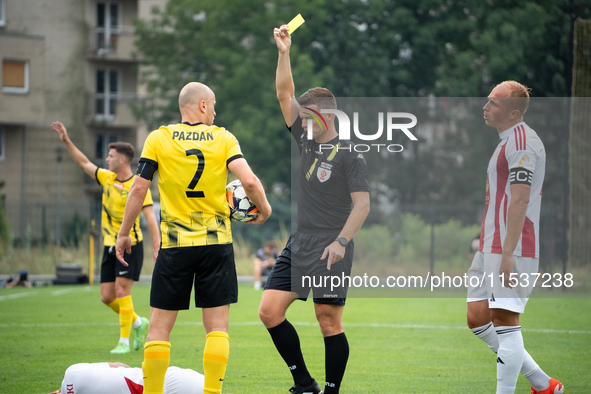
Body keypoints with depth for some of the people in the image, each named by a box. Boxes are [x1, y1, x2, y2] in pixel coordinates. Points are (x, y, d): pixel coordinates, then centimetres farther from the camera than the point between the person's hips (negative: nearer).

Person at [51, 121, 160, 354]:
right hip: (110, 246, 7)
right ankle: (138, 323, 27)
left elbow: (150, 217, -17)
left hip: (131, 245, -7)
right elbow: (84, 163, 19)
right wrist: (67, 141, 11)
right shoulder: (107, 178, 8)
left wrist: (157, 248, -23)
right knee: (107, 297, 6)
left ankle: (124, 341, -4)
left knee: (121, 291, -12)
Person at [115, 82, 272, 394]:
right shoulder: (224, 139, 1)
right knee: (217, 327, 4)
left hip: (174, 245, 0)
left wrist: (124, 233, 6)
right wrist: (264, 210, 7)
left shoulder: (158, 139, 1)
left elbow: (139, 188, -3)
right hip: (216, 242, 0)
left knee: (159, 327, 4)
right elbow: (249, 181, -11)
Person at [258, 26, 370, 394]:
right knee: (270, 311, -2)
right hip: (299, 246, 7)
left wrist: (341, 242, -21)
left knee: (329, 323, -5)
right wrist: (284, 53, 2)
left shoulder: (350, 156, -7)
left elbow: (362, 204, -12)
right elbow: (285, 94, 11)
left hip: (330, 253, -7)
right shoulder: (306, 141, 12)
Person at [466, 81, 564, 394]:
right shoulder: (507, 141, 19)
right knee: (477, 318, 8)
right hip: (491, 247, 10)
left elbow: (520, 200, -20)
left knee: (504, 319, -10)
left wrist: (507, 254, -24)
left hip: (511, 248, -10)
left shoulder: (522, 141, -13)